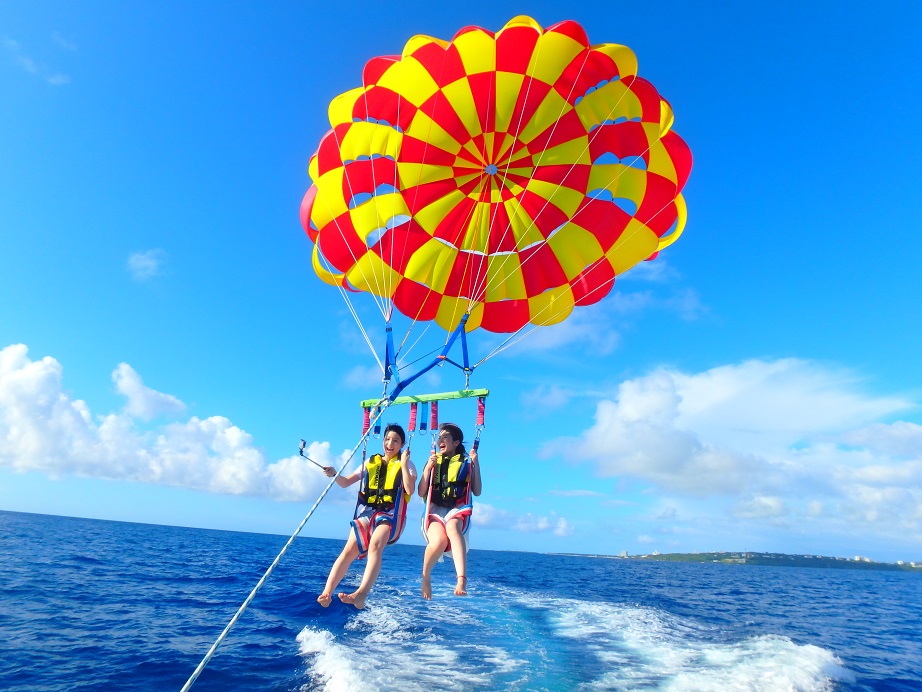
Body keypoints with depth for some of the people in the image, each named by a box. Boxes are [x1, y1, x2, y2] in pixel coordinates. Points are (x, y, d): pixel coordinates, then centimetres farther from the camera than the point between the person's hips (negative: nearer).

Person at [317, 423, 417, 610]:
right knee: (350, 549, -18)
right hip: (367, 512, 4)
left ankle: (361, 594, -46)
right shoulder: (371, 462, 17)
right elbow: (345, 482, 15)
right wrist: (334, 475, -6)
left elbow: (410, 489, -11)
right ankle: (326, 593, -24)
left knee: (375, 545, -31)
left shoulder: (406, 465, 7)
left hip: (390, 514, -4)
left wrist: (403, 464, -13)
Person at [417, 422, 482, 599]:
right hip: (435, 510, 1)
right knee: (439, 540, -33)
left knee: (452, 526, -39)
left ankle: (462, 580, -52)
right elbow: (421, 493, 10)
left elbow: (477, 491, 3)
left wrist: (475, 464, -4)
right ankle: (426, 577, -5)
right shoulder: (433, 461, 18)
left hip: (456, 510, -1)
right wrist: (428, 467, -3)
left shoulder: (466, 463, 13)